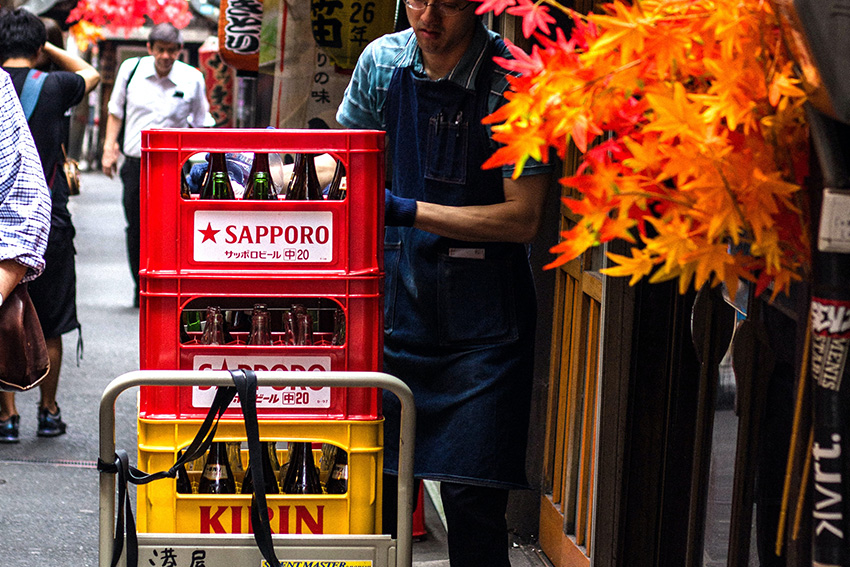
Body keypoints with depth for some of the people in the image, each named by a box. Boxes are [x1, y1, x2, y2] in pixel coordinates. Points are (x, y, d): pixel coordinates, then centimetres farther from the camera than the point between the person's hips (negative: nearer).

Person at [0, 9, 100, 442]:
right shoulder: (54, 86, -3)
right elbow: (90, 73, 19)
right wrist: (49, 47, 21)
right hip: (48, 220, 0)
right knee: (49, 327, 12)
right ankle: (48, 412, 22)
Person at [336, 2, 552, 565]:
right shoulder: (383, 61, 2)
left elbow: (523, 218, -15)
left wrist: (409, 211, -21)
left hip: (483, 312, -4)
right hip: (400, 292, 4)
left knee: (471, 497, -6)